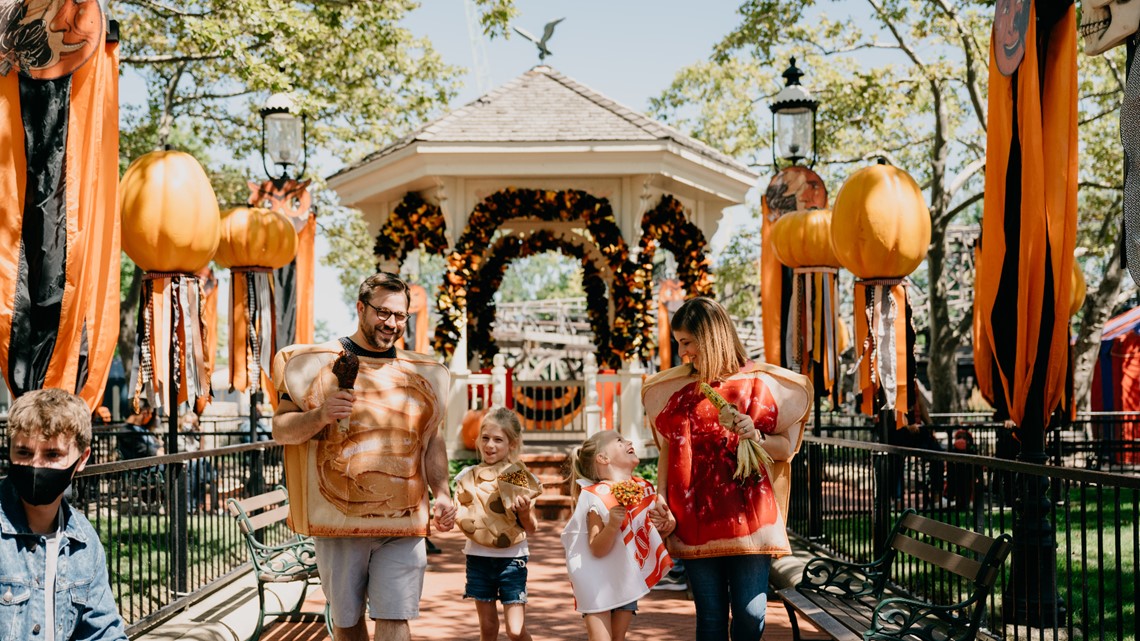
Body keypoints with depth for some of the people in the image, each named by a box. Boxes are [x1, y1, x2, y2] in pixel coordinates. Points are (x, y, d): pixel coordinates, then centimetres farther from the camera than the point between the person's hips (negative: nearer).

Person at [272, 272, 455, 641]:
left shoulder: (421, 374, 12)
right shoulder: (318, 364, 2)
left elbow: (432, 442, 18)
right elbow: (280, 430, 0)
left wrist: (442, 494, 4)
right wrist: (320, 415, -19)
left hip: (402, 525, 1)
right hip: (338, 521, -1)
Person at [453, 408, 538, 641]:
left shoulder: (520, 478, -4)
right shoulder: (468, 477, 2)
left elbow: (531, 529, -1)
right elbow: (459, 518, 8)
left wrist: (525, 511, -20)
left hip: (511, 558, -2)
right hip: (479, 558, 2)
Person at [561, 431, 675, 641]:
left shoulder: (645, 489, -1)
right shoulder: (597, 497, -18)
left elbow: (667, 528, 12)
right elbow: (596, 550, -21)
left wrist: (665, 523, -10)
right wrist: (613, 525, -37)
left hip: (628, 578, 6)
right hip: (599, 582, -6)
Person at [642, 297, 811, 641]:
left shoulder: (760, 383, 2)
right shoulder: (675, 387, 10)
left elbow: (786, 448, 3)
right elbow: (668, 449, 13)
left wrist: (756, 436, -16)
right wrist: (660, 498, 2)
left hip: (747, 518, -2)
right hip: (696, 521, 2)